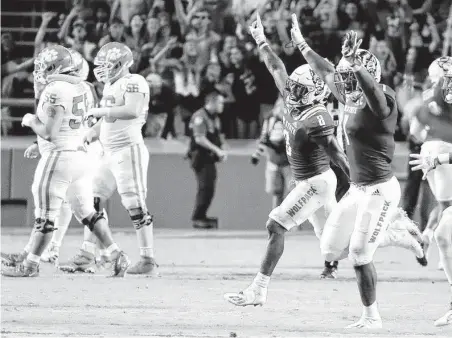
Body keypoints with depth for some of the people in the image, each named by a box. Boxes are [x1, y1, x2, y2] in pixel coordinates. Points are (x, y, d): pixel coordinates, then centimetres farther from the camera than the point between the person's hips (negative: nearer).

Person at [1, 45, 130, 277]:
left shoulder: (55, 91, -16)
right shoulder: (79, 88, 10)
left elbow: (50, 133, -18)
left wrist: (32, 121, -2)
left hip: (58, 157, -8)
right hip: (80, 156, 8)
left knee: (45, 215, 0)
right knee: (87, 212, 12)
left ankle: (31, 264, 8)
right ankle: (116, 255, 4)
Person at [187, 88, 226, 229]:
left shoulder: (215, 117, 16)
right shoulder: (200, 117, -14)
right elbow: (200, 139, -22)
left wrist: (220, 152, 9)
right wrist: (217, 150, -23)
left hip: (210, 158, 9)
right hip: (200, 158, -9)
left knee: (209, 187, 9)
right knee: (205, 186, -12)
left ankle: (201, 216, 15)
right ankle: (197, 218, -8)